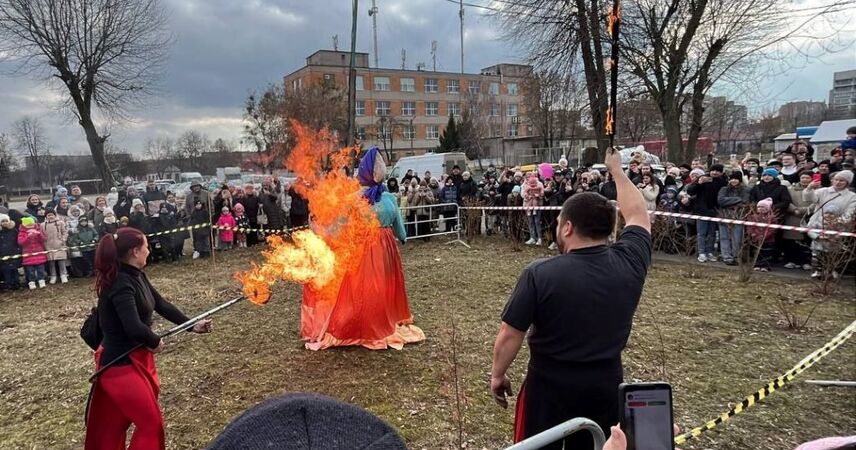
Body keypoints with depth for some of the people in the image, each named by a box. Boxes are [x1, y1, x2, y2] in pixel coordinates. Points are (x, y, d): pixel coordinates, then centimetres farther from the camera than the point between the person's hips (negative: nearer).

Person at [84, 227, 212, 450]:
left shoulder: (136, 276, 2)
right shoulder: (121, 285, -27)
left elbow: (161, 305, 9)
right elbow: (135, 328, -35)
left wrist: (192, 325, 6)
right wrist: (155, 342, -15)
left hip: (136, 358, 9)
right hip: (121, 364, -9)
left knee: (116, 423, 22)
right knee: (151, 423, 3)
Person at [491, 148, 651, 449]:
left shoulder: (539, 274, -21)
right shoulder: (629, 263, -11)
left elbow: (509, 335, -17)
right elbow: (638, 215, 8)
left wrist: (498, 374, 0)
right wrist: (617, 170, 19)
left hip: (550, 386, -3)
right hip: (606, 385, 4)